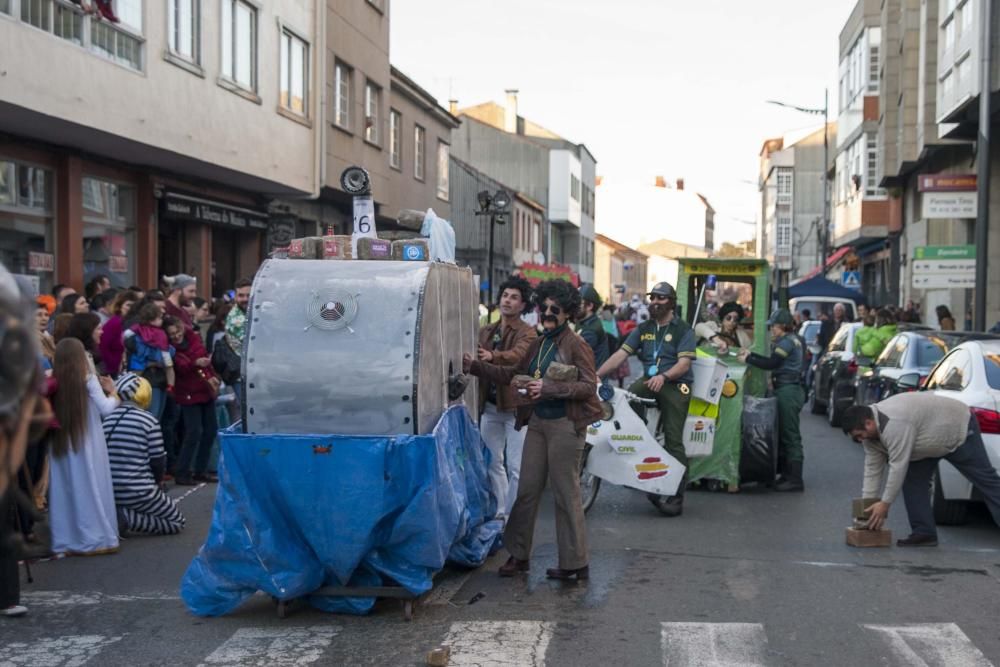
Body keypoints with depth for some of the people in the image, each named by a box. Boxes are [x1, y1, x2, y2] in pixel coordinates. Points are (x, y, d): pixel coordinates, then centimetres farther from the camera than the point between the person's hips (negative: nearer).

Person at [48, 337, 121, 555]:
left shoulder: (56, 382, 4)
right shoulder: (88, 379, -7)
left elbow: (73, 403, 7)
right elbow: (106, 409, -8)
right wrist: (113, 392, 9)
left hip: (62, 443, 4)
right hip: (88, 443, -4)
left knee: (66, 489, 8)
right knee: (91, 488, 3)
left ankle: (66, 540, 12)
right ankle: (97, 537, 5)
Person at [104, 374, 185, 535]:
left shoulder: (107, 418, 6)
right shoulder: (148, 421, -9)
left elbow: (114, 460, 12)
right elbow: (158, 463, -6)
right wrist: (155, 482, 16)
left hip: (109, 492, 6)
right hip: (138, 493, -6)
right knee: (177, 521, 13)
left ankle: (115, 514, 7)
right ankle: (126, 518, -9)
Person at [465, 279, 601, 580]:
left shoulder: (576, 345, -9)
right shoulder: (538, 344, 13)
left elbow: (589, 386, -15)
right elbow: (513, 375, 19)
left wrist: (548, 388, -22)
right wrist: (475, 366, 13)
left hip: (565, 425, -7)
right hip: (537, 422, 7)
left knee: (566, 495, -1)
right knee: (527, 490, 11)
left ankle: (575, 564, 10)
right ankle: (519, 555, 23)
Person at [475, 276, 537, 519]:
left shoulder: (527, 333, -5)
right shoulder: (486, 332, 14)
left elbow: (517, 355, -27)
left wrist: (493, 357, -44)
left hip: (515, 406, -5)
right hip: (489, 405, 6)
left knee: (515, 467, -3)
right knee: (493, 463, 13)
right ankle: (498, 512, 25)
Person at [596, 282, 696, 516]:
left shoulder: (683, 329, -1)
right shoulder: (643, 329, 13)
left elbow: (684, 363, -12)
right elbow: (620, 354, 4)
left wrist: (663, 376, -30)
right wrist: (595, 375, -8)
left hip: (675, 384, -5)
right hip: (649, 381, 5)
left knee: (673, 442, -6)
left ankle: (676, 497, -1)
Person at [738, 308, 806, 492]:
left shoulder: (787, 341, -12)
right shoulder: (792, 339, 19)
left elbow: (770, 364, -16)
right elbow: (773, 361, 21)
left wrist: (747, 359, -7)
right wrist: (751, 354, 17)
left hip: (788, 391, -10)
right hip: (789, 389, 10)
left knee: (790, 436, -8)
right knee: (785, 435, 13)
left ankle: (795, 480, -6)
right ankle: (788, 475, 17)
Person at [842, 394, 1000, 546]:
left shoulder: (894, 424, -37)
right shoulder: (870, 431, -8)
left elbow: (898, 466, -36)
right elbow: (872, 469, -4)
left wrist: (885, 503, -31)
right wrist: (867, 505, -8)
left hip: (958, 428, -9)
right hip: (933, 441, 9)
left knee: (986, 481, -5)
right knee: (912, 481, -2)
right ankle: (924, 533, -1)